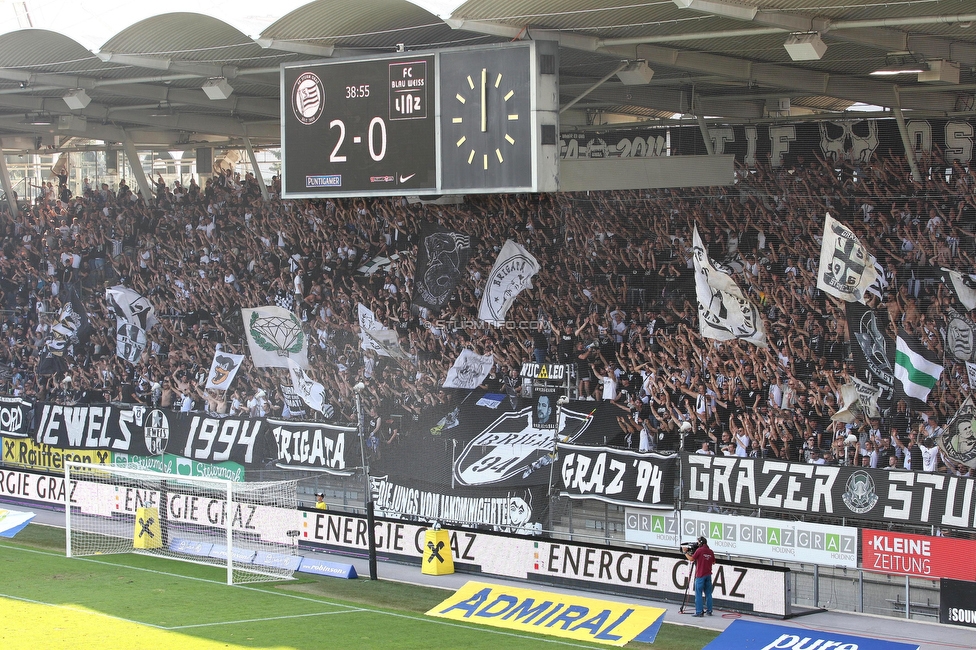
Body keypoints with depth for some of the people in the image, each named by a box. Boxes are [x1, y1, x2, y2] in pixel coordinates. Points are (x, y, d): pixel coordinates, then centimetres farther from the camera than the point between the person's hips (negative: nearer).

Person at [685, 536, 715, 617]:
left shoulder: (699, 550, -10)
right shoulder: (710, 551, 7)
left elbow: (691, 559, -10)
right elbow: (713, 562, 15)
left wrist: (686, 552, 2)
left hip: (700, 575, -6)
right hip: (708, 575, 6)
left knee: (698, 594, -3)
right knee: (708, 593, 12)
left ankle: (699, 612, -6)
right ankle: (709, 610, 14)